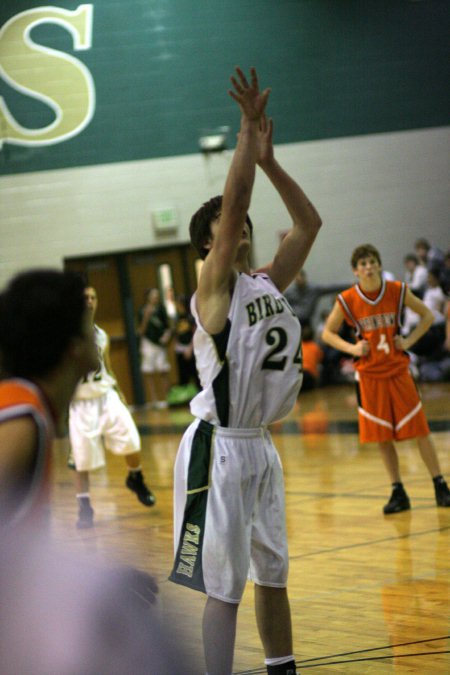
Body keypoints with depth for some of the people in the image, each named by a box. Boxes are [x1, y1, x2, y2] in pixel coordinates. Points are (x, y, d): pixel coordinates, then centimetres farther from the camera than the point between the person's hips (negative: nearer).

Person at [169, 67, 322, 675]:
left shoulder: (267, 283, 10)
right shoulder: (215, 288, -11)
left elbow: (309, 223, 15)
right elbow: (234, 201, -23)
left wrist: (268, 158, 8)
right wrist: (249, 129, -20)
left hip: (260, 446, 8)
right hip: (220, 448, -8)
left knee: (272, 573, 18)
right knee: (225, 587, -4)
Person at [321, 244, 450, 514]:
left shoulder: (397, 291, -6)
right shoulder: (347, 300, -7)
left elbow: (427, 315, 6)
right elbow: (328, 333, 5)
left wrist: (409, 341, -6)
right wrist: (352, 348, -10)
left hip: (398, 370, 0)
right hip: (369, 375, 0)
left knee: (420, 430, -1)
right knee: (383, 437, 3)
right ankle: (399, 493, 14)